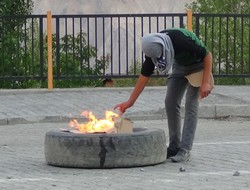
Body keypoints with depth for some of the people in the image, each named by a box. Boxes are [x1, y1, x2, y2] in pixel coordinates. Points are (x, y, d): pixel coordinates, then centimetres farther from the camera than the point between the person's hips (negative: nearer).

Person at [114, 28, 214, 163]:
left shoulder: (182, 41, -40)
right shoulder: (153, 49, -21)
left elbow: (207, 55, -26)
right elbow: (144, 76, -10)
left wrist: (206, 83, -28)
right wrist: (130, 102, -9)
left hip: (197, 65, -6)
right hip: (179, 66, 6)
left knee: (191, 106, -13)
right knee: (171, 103, 0)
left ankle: (185, 150, -15)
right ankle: (174, 147, 9)